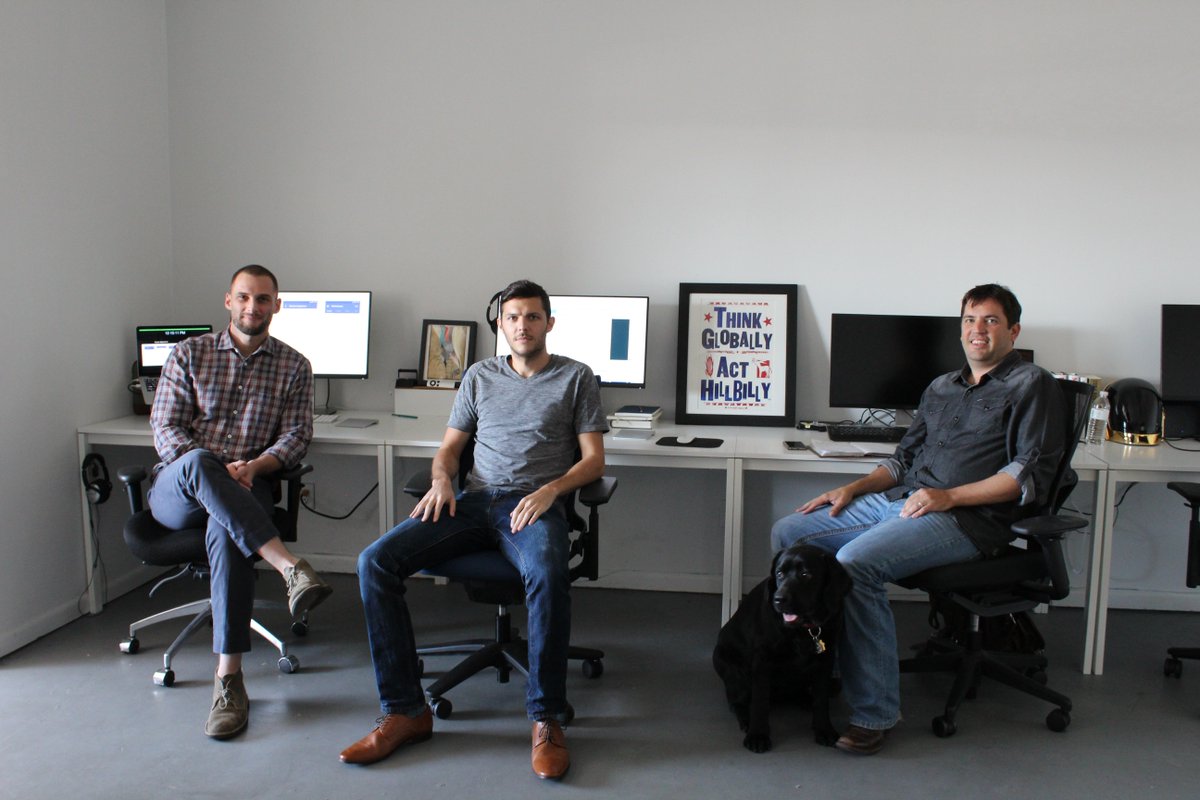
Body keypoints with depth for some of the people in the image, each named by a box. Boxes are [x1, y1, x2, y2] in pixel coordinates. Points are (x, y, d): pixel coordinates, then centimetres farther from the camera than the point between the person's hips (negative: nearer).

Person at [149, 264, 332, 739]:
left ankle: (229, 680, -38)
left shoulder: (294, 367, 11)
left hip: (245, 488, 0)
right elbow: (165, 427, 3)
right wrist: (212, 470, -16)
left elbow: (296, 436, 2)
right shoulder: (190, 354, 11)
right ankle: (289, 566, -48)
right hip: (175, 491, 1)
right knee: (199, 462, -38)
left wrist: (255, 465, -19)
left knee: (226, 530, -37)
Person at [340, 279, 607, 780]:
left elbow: (594, 459, 5)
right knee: (374, 562, -19)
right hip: (473, 501, 4)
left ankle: (547, 720, -25)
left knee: (547, 574, -40)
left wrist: (551, 489, -14)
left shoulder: (576, 377, 11)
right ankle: (405, 712, -15)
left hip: (534, 505, -4)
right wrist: (442, 480, -1)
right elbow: (449, 447, 23)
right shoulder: (480, 376, 22)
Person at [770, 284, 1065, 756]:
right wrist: (854, 488, 10)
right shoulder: (941, 389, 25)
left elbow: (1031, 474, -9)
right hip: (897, 501, 8)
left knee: (855, 562, -32)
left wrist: (949, 496, -18)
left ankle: (875, 712, -21)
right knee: (788, 533, -4)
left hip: (964, 518, -8)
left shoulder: (1032, 386, 3)